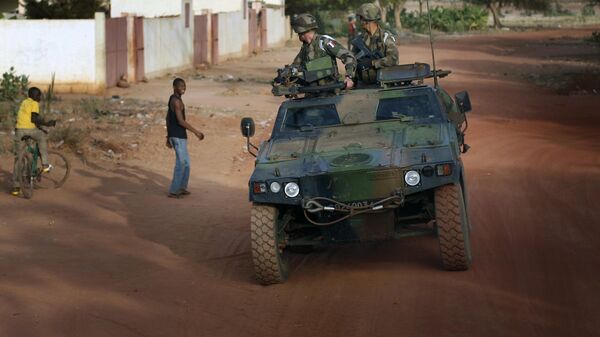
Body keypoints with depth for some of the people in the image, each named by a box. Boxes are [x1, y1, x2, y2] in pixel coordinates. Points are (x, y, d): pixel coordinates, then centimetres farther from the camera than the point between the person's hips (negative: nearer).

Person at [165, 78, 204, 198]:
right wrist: (196, 132, -22)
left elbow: (168, 118, 20)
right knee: (181, 163, -3)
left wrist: (168, 136, 24)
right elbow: (181, 121, -25)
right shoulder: (177, 101, -19)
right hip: (179, 136, -10)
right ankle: (173, 191, 1)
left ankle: (182, 188, 26)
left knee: (186, 162, 18)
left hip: (174, 135, 10)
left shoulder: (173, 99, 14)